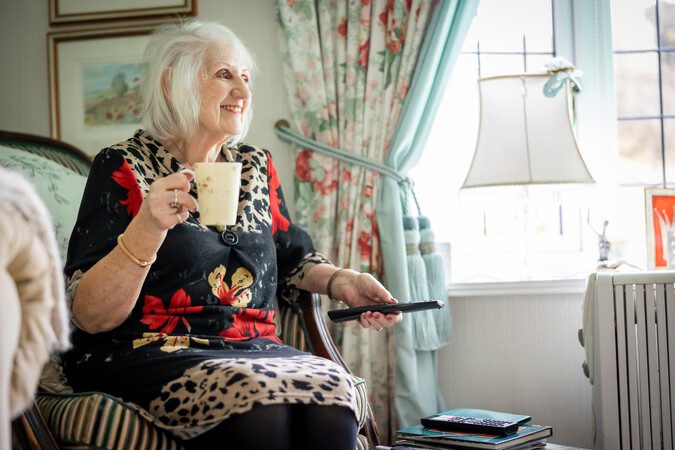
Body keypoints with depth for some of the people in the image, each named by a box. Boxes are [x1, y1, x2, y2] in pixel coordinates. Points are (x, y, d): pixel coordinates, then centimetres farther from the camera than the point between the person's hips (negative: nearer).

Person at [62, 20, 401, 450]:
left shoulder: (257, 167, 16)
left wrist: (339, 280, 7)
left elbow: (292, 260, 29)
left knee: (330, 390, -28)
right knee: (261, 402, -34)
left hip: (255, 350, 5)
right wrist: (148, 228, -24)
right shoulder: (124, 168, -1)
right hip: (150, 355, -4)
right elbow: (89, 316, -9)